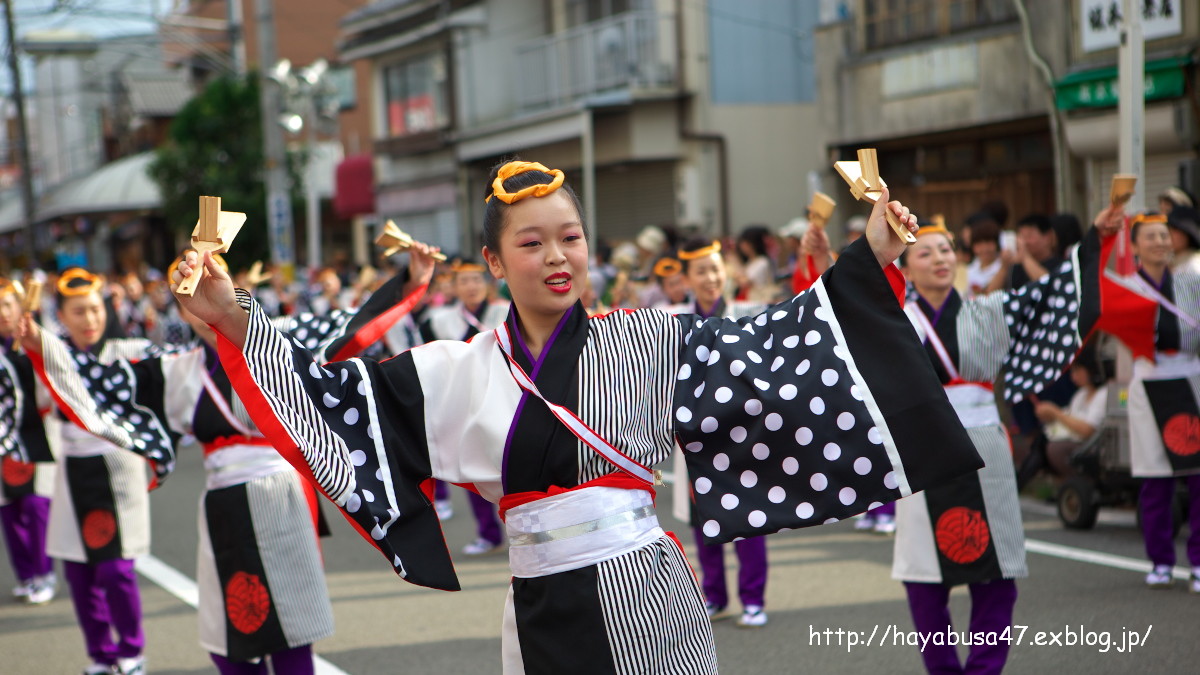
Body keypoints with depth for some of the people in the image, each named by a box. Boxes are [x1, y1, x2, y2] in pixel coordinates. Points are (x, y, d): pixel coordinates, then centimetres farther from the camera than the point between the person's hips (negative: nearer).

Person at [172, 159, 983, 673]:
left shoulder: (644, 341, 2)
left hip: (648, 598, -1)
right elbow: (339, 392, 5)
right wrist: (236, 321, -2)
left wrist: (867, 261, -8)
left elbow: (766, 343, -2)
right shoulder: (462, 370, 6)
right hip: (542, 609, 2)